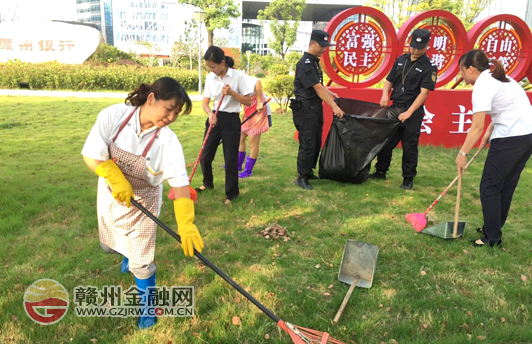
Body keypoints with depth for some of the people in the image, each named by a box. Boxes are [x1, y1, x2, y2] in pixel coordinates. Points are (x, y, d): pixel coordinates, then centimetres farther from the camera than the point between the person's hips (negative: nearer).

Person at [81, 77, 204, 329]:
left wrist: (186, 224, -39)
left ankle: (147, 306, 27)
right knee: (109, 245, 24)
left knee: (140, 262, 0)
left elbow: (179, 183, -30)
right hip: (111, 194, 3)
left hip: (143, 202, -3)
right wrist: (116, 179, -30)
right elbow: (91, 155, -18)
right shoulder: (113, 115, -23)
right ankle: (129, 252, 61)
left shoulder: (168, 142, -26)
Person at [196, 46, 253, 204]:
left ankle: (232, 193, 18)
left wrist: (231, 92, -23)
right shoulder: (210, 77, 2)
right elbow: (205, 102, 2)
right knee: (205, 156, 10)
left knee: (231, 159, 0)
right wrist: (210, 113, -18)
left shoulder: (237, 76, -10)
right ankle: (208, 183, 37)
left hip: (231, 120, -4)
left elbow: (248, 101, -9)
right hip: (214, 119, 4)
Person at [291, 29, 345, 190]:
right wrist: (334, 106, -23)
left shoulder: (314, 61, 14)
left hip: (315, 107, 10)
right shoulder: (305, 64, -17)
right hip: (305, 108, -10)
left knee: (316, 143, 14)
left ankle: (308, 172, 25)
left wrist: (330, 93, 18)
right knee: (308, 144, -7)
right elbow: (317, 88, -22)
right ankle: (301, 177, 2)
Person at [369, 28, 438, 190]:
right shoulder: (401, 60, 10)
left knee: (409, 146, 1)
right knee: (386, 141, 10)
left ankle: (408, 178, 13)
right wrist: (385, 94, -7)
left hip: (413, 112, -5)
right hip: (394, 108, 5)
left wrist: (409, 112, -24)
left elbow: (424, 92, -15)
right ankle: (380, 171, 24)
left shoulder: (429, 67, -7)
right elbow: (389, 80, 14)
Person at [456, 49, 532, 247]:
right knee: (506, 185, 17)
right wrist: (490, 133, 12)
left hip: (510, 138, -10)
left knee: (489, 187, -2)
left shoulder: (482, 86, -13)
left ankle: (492, 238, 6)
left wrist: (463, 153, -13)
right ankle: (494, 229, 28)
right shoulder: (498, 78, 17)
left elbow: (477, 127, -18)